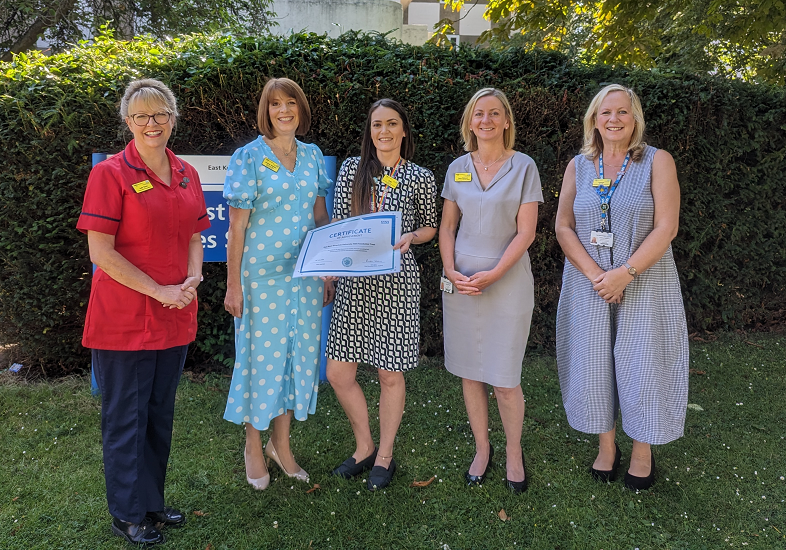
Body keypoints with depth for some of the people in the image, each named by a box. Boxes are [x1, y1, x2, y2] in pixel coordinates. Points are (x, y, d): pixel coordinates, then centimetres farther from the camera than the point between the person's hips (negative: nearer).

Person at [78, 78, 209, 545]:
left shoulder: (186, 175, 8)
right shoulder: (111, 174, -9)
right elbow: (101, 252, -14)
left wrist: (192, 280, -4)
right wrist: (159, 291, -16)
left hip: (175, 316, 6)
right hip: (124, 318, -6)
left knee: (160, 413, 17)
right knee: (126, 417, 8)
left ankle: (153, 500, 35)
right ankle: (128, 513, 26)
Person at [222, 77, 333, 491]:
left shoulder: (312, 155, 8)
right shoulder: (249, 157, -5)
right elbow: (237, 226, -7)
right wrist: (233, 284, -10)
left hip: (305, 273, 5)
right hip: (261, 273, -4)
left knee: (299, 354, 10)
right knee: (263, 355, 4)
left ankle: (281, 444, 28)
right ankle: (254, 446, 25)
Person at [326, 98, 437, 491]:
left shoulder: (420, 178, 1)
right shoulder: (352, 169, 7)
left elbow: (430, 227, 11)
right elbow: (337, 222, 10)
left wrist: (409, 238, -10)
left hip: (395, 279, -2)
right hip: (354, 278, 3)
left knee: (390, 374, 6)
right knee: (337, 372, 3)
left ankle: (385, 456, 27)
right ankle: (365, 447, 27)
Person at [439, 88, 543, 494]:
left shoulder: (523, 167, -1)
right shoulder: (458, 168, 9)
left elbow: (525, 233, -6)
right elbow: (447, 226, 10)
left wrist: (492, 275, -15)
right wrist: (450, 271, -6)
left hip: (507, 281, -3)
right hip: (461, 281, 3)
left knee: (505, 379, -1)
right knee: (469, 372, 9)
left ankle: (513, 452, 23)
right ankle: (482, 448, 27)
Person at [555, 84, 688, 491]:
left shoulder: (657, 162, -2)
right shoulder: (578, 166, 6)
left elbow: (666, 228, -9)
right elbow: (563, 227, 1)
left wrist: (625, 273, -18)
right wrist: (595, 274, -12)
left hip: (643, 284, -2)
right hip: (589, 284, 3)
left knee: (642, 365, 4)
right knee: (593, 364, 8)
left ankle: (642, 451, 24)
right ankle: (606, 446, 27)